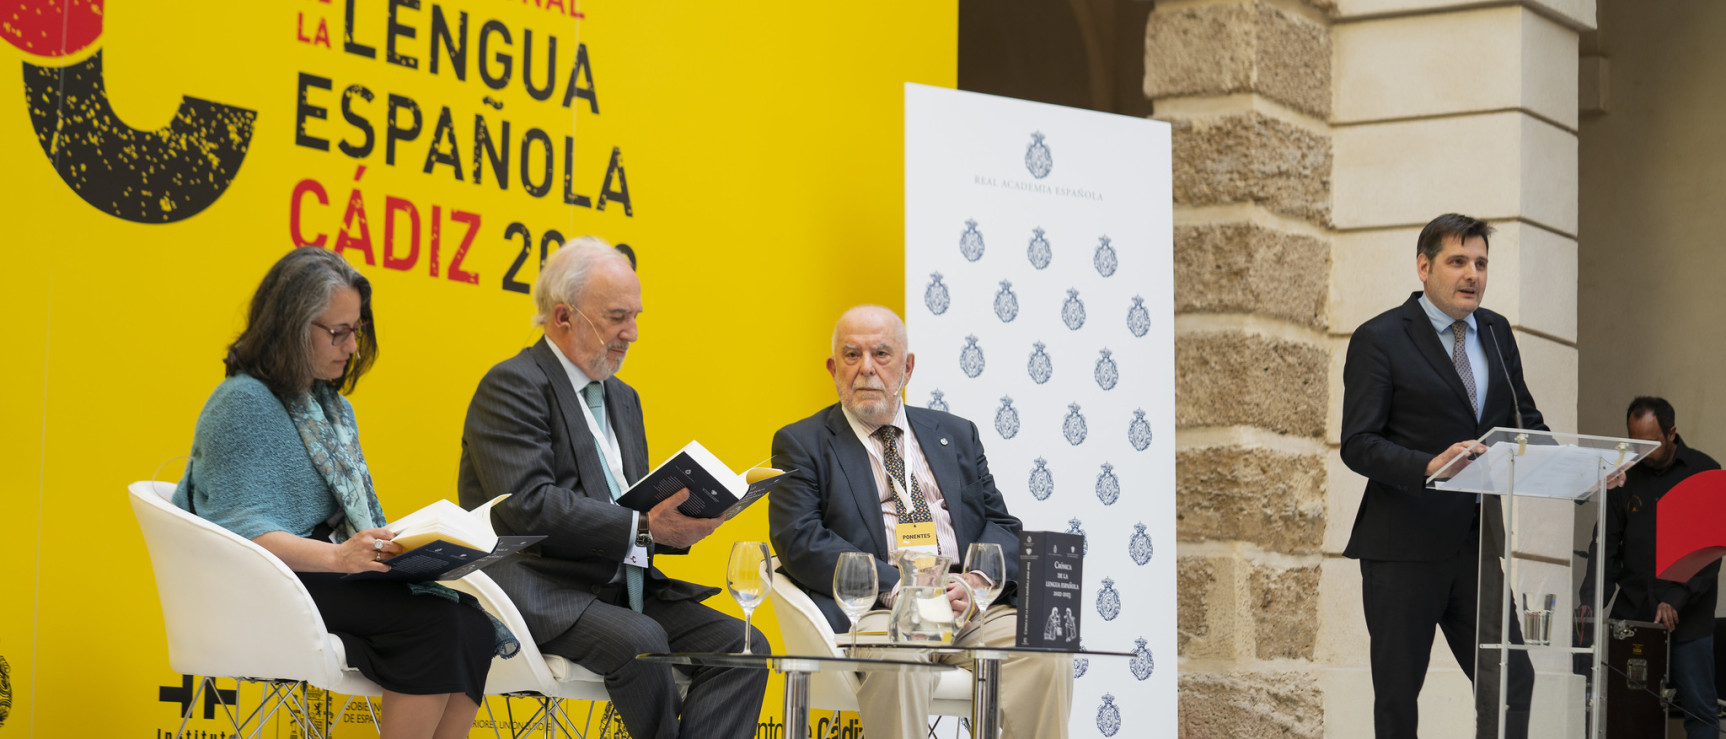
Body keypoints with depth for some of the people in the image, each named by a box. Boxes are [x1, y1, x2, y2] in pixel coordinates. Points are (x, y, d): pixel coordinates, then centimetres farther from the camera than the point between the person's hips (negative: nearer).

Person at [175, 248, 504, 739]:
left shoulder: (332, 406, 21)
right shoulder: (242, 404, -6)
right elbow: (240, 528, -16)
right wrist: (338, 557, -29)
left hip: (334, 573, 8)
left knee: (472, 629, -21)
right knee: (434, 622, -29)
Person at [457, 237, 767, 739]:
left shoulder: (623, 398, 22)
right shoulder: (513, 387, -6)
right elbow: (528, 508, -19)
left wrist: (678, 523, -3)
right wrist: (643, 528, -21)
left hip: (619, 586, 8)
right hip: (542, 593, -8)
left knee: (741, 643, -13)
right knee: (639, 640, -35)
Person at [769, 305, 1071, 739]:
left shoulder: (956, 436, 23)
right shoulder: (802, 444, 10)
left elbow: (1001, 524, 17)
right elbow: (801, 541, -5)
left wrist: (978, 578, -7)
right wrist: (896, 586, -16)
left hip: (971, 607, 4)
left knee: (1046, 654, -26)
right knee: (897, 662, -38)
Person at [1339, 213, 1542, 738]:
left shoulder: (1496, 332, 14)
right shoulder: (1380, 339, -6)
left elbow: (1523, 419, 19)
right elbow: (1358, 444, -13)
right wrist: (1429, 466, -30)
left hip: (1476, 540, 5)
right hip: (1404, 543, -5)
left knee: (1510, 679, -3)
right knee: (1398, 691, 4)